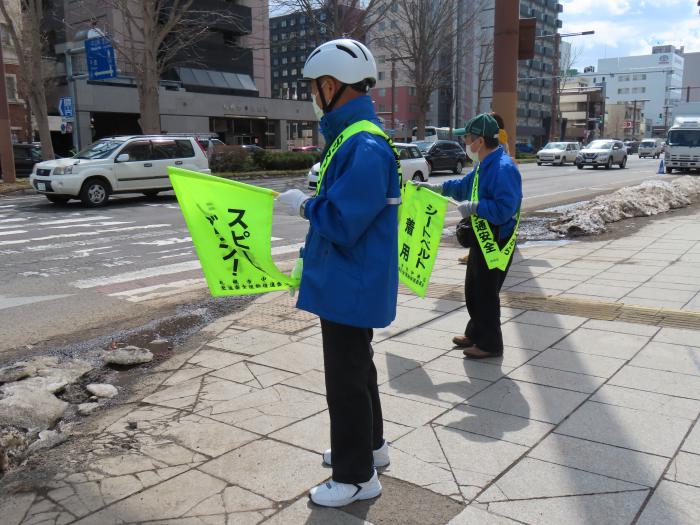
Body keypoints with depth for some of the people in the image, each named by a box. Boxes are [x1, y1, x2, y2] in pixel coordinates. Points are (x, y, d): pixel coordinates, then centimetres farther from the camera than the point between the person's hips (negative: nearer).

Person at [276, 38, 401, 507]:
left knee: (347, 380, 3)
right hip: (348, 284, 10)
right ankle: (369, 444, 42)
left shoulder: (365, 146, -24)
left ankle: (357, 477, 20)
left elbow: (341, 222, -27)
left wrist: (304, 205, -13)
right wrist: (315, 199, 7)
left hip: (352, 288, -10)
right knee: (356, 368, 23)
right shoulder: (351, 136, 9)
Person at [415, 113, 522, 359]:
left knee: (486, 294, 1)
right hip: (481, 240, 10)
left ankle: (490, 344, 16)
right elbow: (464, 186, 25)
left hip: (496, 244, -10)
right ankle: (475, 334, 37)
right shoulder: (484, 165, 9)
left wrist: (474, 207, -23)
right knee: (473, 290, 20)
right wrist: (434, 187, 22)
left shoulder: (504, 168, -23)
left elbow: (504, 209, -30)